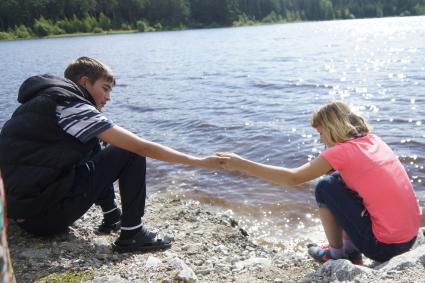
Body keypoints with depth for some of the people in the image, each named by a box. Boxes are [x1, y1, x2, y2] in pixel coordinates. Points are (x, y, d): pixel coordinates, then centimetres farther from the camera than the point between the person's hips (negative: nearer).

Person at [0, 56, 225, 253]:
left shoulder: (45, 100, 14)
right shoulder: (71, 106, -13)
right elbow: (144, 148, -16)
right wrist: (199, 161, -9)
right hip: (43, 214, -9)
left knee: (92, 147, 21)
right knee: (131, 152, -4)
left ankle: (112, 216, 17)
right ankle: (131, 234, -2)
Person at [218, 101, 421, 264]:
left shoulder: (342, 151, -13)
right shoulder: (373, 140, 7)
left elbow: (293, 178, -15)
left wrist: (241, 164, -13)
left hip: (383, 247, -8)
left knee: (325, 187, 0)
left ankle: (336, 254, 13)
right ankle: (351, 250, 24)